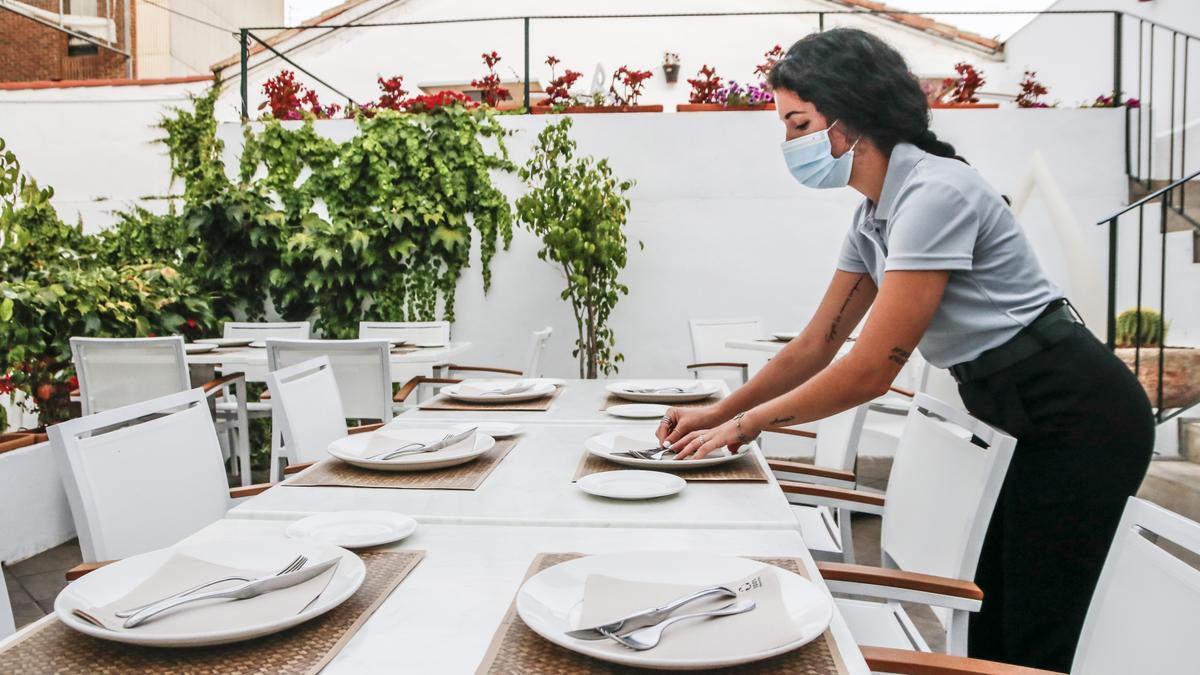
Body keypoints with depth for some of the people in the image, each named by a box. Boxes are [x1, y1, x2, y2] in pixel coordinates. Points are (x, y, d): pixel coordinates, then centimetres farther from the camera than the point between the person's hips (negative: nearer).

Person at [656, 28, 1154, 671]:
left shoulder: (933, 193, -23)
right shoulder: (874, 213, 6)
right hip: (1046, 424, 9)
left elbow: (872, 369, -23)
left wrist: (748, 422, -13)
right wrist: (719, 413, 5)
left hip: (1083, 420, -9)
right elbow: (816, 344, 10)